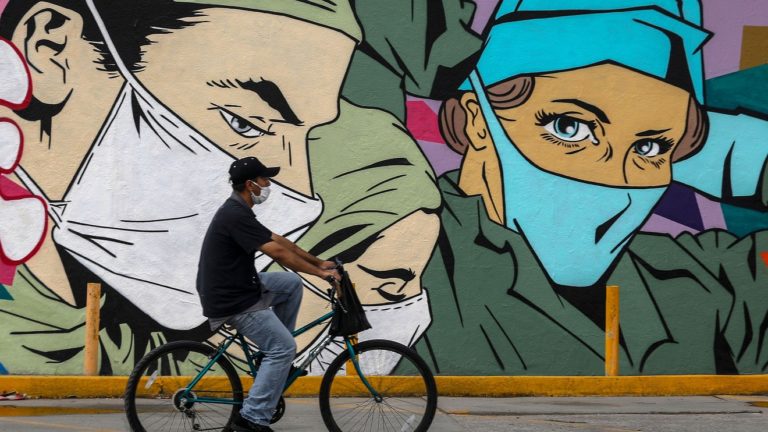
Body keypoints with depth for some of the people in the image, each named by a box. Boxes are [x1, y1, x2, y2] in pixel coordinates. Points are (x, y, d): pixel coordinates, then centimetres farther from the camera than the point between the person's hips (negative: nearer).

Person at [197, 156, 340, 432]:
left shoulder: (238, 212, 12)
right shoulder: (237, 216, -21)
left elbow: (278, 240, 18)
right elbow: (278, 252, -22)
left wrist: (319, 263, 17)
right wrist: (319, 273, -13)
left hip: (238, 288, 10)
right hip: (232, 302, -10)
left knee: (292, 283, 17)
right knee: (284, 347, -7)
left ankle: (273, 352, 20)